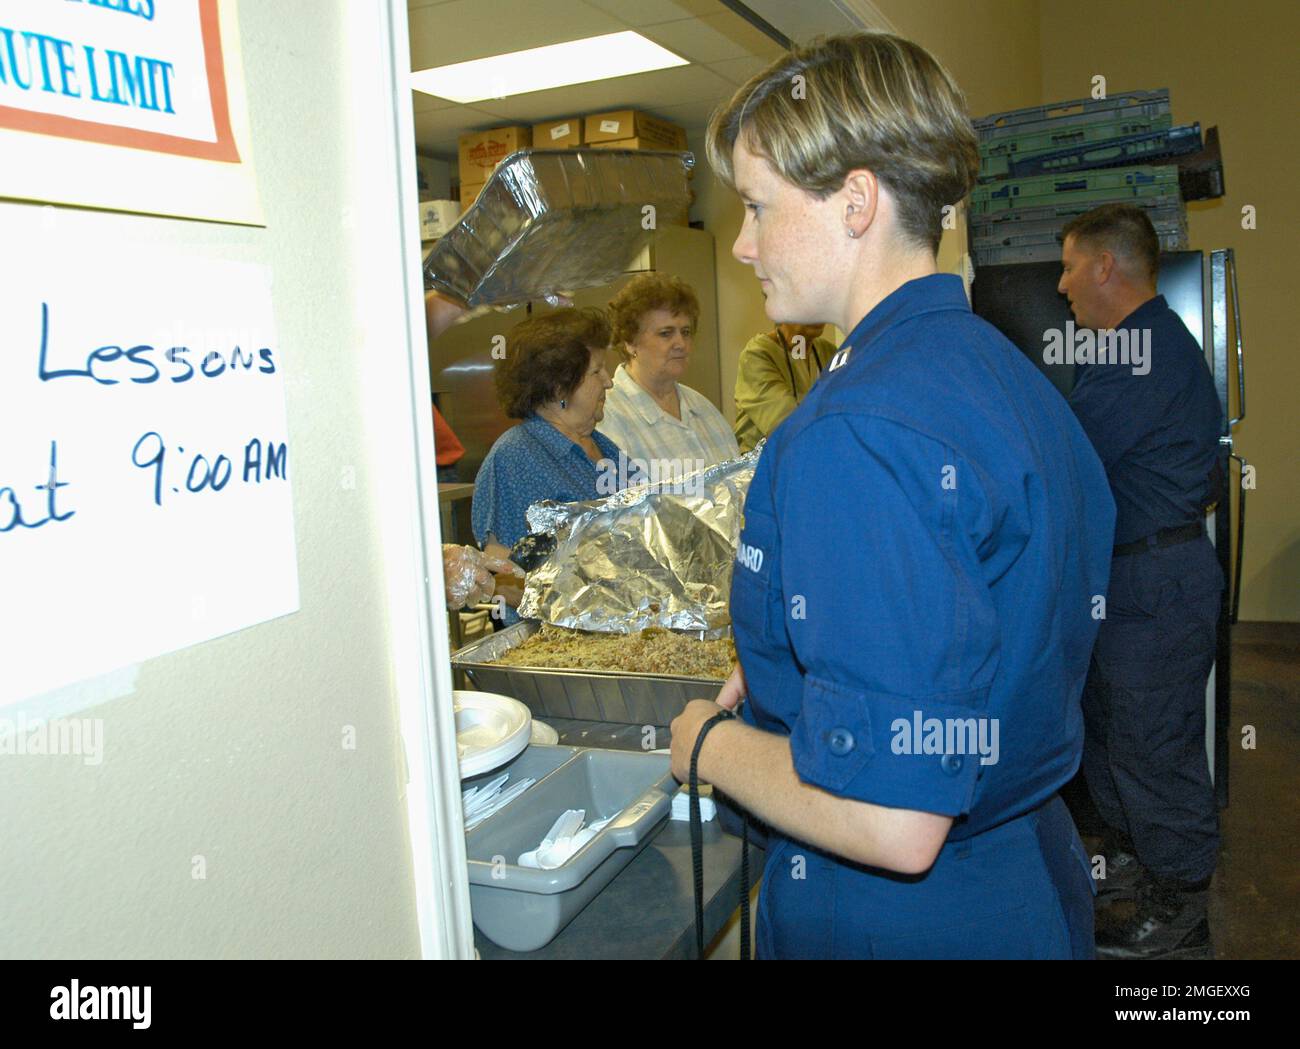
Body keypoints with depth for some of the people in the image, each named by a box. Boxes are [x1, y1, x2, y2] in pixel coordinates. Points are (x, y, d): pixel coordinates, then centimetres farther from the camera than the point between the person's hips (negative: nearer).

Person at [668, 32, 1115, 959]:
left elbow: (891, 824, -30)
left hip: (901, 918, -8)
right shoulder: (1017, 379, 2)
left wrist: (710, 742, -13)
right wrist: (784, 684, 10)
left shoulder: (855, 435, -28)